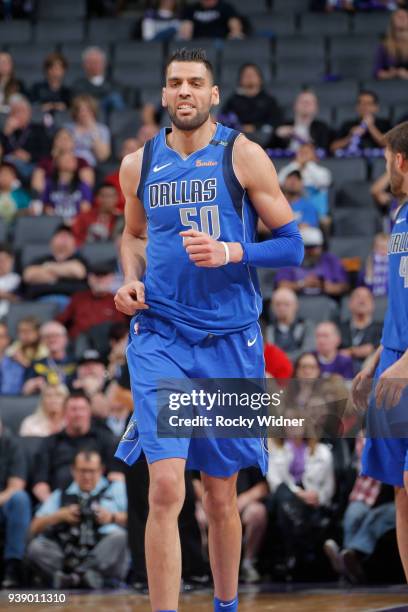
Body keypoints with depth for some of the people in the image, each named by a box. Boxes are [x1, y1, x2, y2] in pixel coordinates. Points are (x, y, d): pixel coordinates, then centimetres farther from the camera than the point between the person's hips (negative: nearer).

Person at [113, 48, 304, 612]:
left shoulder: (243, 156, -2)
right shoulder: (139, 164, 6)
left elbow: (292, 246, -1)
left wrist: (230, 254, -18)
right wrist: (131, 281, 4)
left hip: (229, 341, 0)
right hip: (159, 337, 1)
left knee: (221, 493, 11)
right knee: (166, 489, -14)